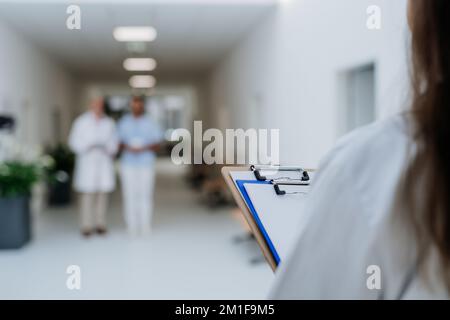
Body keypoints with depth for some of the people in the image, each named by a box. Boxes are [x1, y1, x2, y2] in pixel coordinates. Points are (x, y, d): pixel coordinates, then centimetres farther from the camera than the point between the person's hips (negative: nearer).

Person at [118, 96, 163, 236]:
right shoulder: (123, 122, 6)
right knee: (130, 195, -1)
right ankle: (132, 226, 6)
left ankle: (145, 226, 6)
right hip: (128, 165, 1)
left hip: (146, 165, -1)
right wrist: (127, 148, -13)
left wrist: (144, 149, -16)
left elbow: (157, 145, 2)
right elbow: (119, 143, 9)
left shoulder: (150, 123, 2)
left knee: (145, 195, -2)